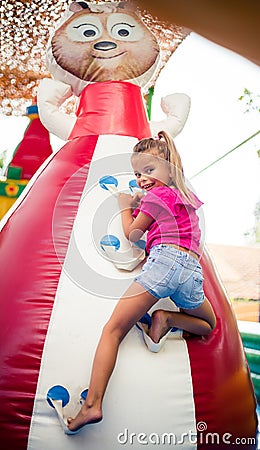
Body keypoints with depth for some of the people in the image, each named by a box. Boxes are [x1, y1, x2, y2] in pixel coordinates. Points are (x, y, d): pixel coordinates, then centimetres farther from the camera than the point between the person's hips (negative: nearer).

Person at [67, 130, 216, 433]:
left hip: (164, 259, -6)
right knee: (208, 324, 32)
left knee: (113, 330, -6)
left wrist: (125, 206, 27)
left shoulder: (157, 194, 9)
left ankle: (92, 404, -18)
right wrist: (137, 204, 31)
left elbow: (132, 233, 13)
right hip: (193, 269, 6)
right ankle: (168, 318, 2)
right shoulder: (187, 196, 31)